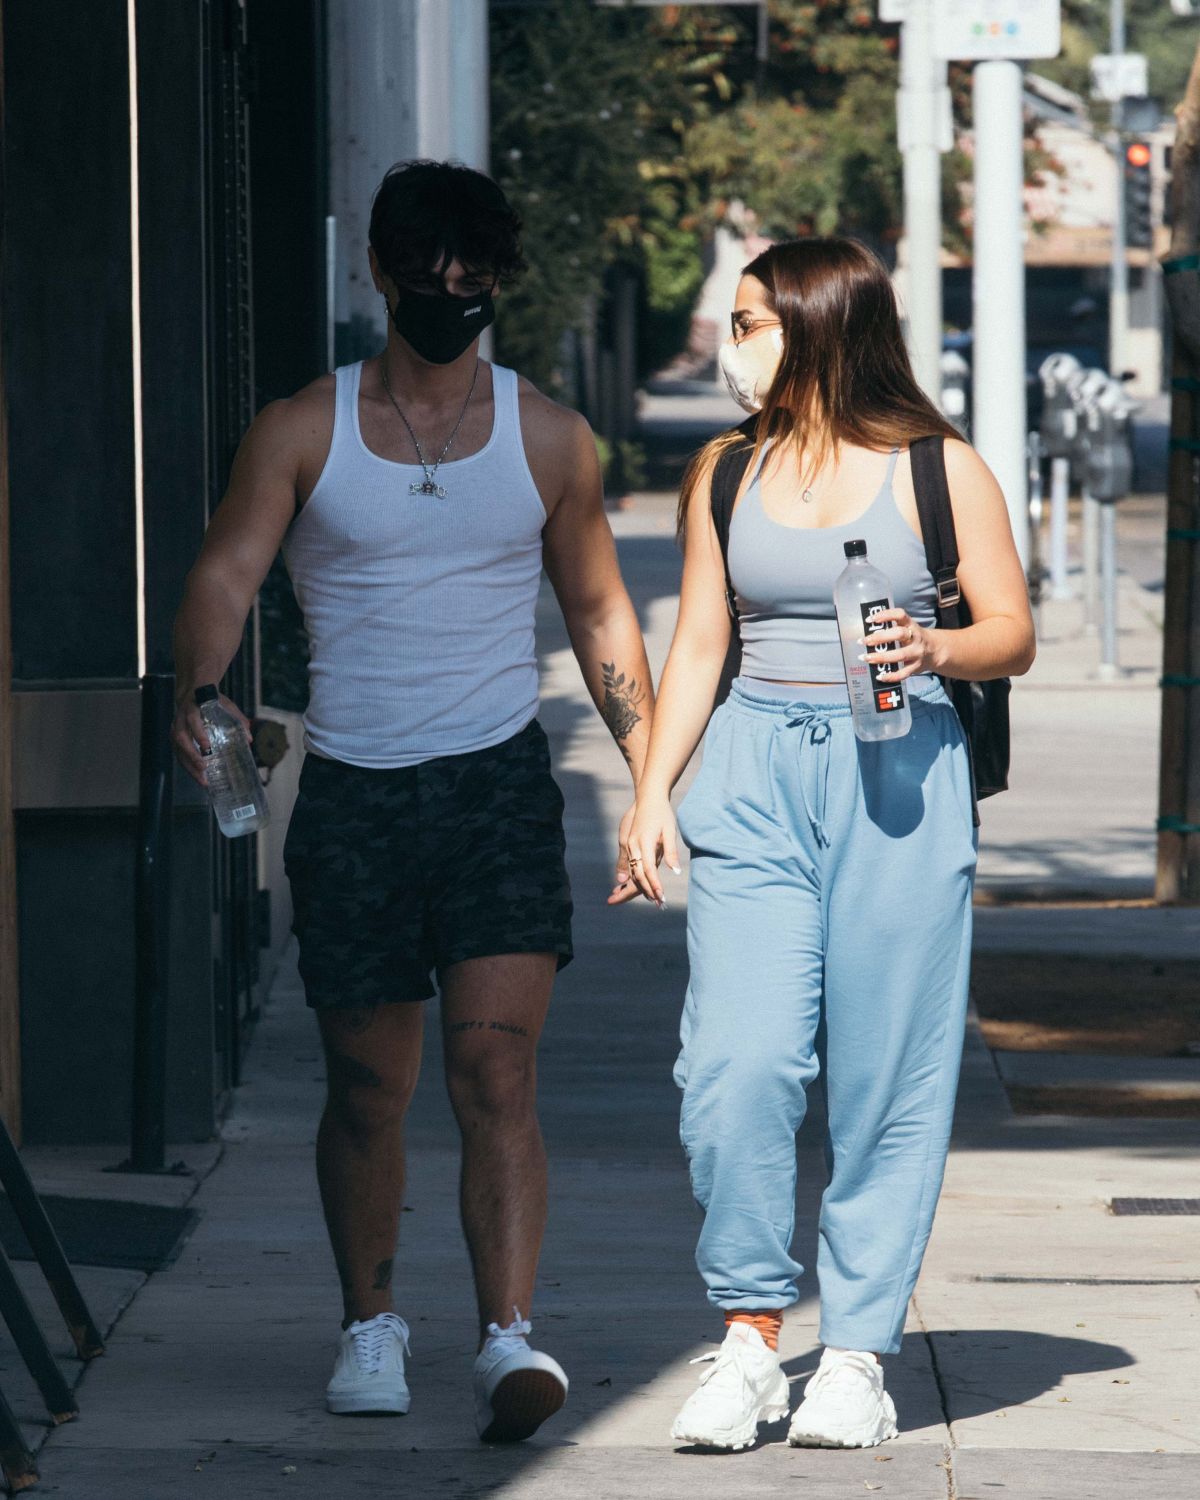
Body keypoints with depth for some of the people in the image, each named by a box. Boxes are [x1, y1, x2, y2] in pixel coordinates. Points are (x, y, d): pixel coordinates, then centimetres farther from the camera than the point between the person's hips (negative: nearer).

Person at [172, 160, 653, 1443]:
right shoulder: (300, 433, 3)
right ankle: (369, 1324, 26)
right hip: (352, 793, 1)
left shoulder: (547, 440, 7)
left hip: (499, 784, 0)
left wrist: (655, 772, 8)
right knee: (368, 1084, 7)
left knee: (496, 1065, -15)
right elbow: (226, 575, -6)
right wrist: (198, 691, -27)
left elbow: (598, 614, 15)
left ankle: (510, 1337, -22)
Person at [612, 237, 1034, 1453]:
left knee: (884, 1075, -2)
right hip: (754, 778, 3)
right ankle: (750, 1340, 0)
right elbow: (698, 644, 16)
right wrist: (651, 794, 8)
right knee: (737, 1065, -10)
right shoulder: (725, 473, 13)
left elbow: (1013, 633, 3)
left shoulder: (939, 471, 1)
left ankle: (856, 1354, 6)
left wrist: (934, 648, -17)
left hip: (898, 777, -3)